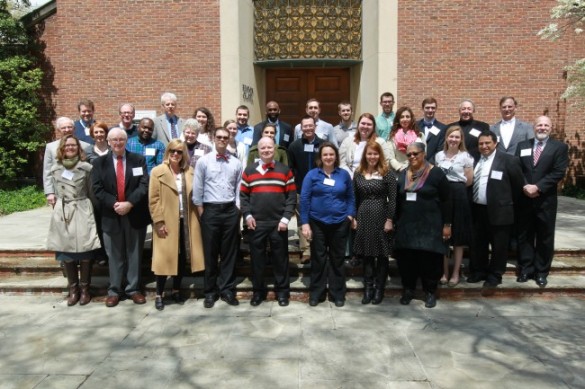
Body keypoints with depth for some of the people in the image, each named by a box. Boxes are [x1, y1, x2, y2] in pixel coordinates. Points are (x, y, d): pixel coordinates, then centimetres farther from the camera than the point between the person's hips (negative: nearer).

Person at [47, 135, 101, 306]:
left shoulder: (86, 168, -1)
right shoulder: (55, 169, 8)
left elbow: (92, 193, 2)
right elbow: (56, 192, 16)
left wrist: (91, 213, 1)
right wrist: (60, 207, 13)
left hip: (82, 212, -3)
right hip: (62, 213, 3)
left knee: (85, 253, -2)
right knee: (66, 254, 6)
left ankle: (84, 289, 12)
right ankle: (73, 289, 18)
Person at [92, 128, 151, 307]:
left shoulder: (139, 160, 4)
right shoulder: (99, 162, 5)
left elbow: (144, 185, -7)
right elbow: (97, 189, -4)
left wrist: (129, 203, -18)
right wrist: (114, 204, -17)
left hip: (135, 214, 0)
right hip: (111, 215, 0)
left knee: (135, 253, 8)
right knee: (114, 255, 8)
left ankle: (134, 288, 19)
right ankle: (114, 290, 20)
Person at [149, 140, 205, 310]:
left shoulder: (190, 172, 8)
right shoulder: (157, 172, -3)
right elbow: (153, 200, -7)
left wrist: (199, 216, 0)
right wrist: (159, 222, -13)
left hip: (186, 221, 4)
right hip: (167, 222, -4)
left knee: (182, 257, 10)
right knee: (165, 258, 1)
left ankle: (176, 290, 25)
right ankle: (159, 295, 14)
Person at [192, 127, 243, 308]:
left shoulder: (236, 163, 7)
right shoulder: (203, 161, 1)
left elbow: (239, 188, 8)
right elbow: (197, 188, 0)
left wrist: (238, 208, 1)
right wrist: (201, 211, -2)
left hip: (231, 210, 2)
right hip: (210, 210, -2)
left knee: (230, 252, 7)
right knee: (210, 252, 5)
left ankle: (227, 289, 17)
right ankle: (210, 291, 16)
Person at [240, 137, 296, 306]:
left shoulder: (285, 170, 6)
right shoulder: (249, 170, 9)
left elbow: (292, 196, 1)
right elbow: (243, 195, 8)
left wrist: (286, 218, -9)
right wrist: (247, 215, -5)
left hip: (278, 223, -1)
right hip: (255, 223, 1)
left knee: (280, 258, 7)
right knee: (257, 258, 8)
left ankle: (282, 291, 19)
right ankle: (258, 291, 22)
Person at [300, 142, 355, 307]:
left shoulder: (344, 174, 4)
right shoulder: (312, 174, -2)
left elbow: (350, 197, 9)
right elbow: (304, 199, -5)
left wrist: (350, 215, -5)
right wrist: (305, 223, -10)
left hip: (340, 223, 1)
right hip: (317, 223, -1)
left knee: (337, 258, 10)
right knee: (318, 258, 8)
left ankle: (338, 294, 21)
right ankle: (316, 293, 20)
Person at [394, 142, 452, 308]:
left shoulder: (436, 173, -4)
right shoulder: (402, 175, 10)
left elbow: (446, 201, -4)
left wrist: (447, 224, -7)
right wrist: (396, 222, 12)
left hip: (429, 225, -4)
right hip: (406, 224, 4)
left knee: (429, 259, 1)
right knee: (405, 258, 5)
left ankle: (430, 292, 17)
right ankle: (408, 290, 21)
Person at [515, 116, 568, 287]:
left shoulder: (560, 147, 2)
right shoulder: (522, 145, 10)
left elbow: (558, 172, -9)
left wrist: (538, 187, -17)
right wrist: (525, 186, -13)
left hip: (546, 200, -2)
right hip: (524, 199, 2)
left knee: (544, 237, 6)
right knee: (524, 236, 8)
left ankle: (541, 272, 17)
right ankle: (525, 269, 19)